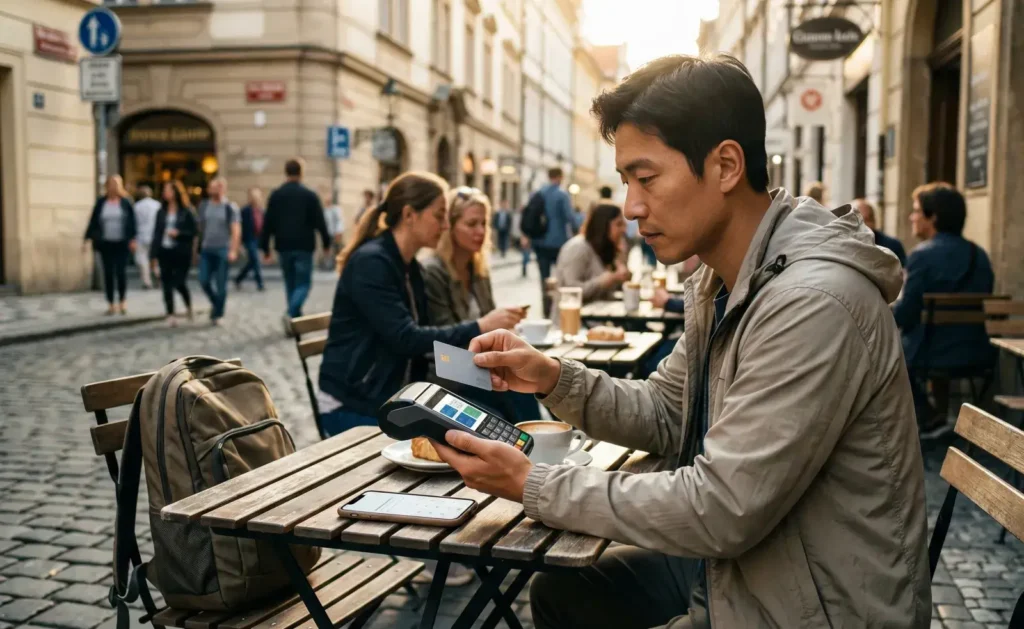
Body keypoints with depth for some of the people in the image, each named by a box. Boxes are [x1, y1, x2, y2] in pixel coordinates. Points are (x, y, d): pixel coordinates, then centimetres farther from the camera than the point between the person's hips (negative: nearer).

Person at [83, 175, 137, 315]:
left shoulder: (126, 202, -1)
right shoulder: (100, 202, 3)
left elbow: (132, 222, -2)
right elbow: (93, 221, 3)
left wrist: (133, 239, -9)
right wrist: (87, 239, -2)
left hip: (122, 244, -2)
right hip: (105, 244, 2)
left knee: (121, 272, 0)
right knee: (108, 273, 4)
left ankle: (122, 303, 15)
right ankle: (110, 304, 11)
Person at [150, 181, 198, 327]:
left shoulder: (186, 211, -3)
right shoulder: (161, 212, 9)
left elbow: (195, 230, -4)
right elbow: (156, 233, 8)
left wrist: (178, 233, -17)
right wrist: (154, 253, 3)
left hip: (181, 253, -4)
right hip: (164, 252, 4)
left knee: (179, 282, 0)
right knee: (167, 284, 1)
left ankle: (188, 305, 30)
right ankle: (170, 315, 7)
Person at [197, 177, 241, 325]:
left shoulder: (230, 207, -3)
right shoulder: (204, 206, 9)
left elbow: (236, 230, -8)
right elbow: (200, 226, 12)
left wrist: (233, 250, -17)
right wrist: (197, 246, 8)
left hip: (223, 250, -4)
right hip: (206, 249, 4)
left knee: (221, 284, 0)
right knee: (204, 281, -1)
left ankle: (217, 314, 12)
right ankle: (215, 302, 26)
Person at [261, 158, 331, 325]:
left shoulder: (275, 195, 3)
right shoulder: (310, 195, -5)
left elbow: (268, 223, 2)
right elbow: (319, 222, -5)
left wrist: (265, 246, 7)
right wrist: (326, 242, 5)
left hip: (283, 246, 3)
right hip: (304, 246, -3)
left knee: (290, 283, 14)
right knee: (303, 283, 1)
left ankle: (296, 318, 18)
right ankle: (292, 314, -22)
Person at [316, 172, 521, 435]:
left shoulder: (410, 267, 9)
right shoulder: (371, 262, -19)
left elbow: (422, 333, 8)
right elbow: (405, 338, -24)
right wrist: (479, 327, -23)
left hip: (394, 399, 8)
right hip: (353, 407, -8)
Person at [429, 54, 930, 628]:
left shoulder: (813, 303, -28)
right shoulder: (720, 283, 2)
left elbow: (720, 509, -27)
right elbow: (664, 414, 11)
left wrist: (532, 486, -20)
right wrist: (557, 380, -6)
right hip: (737, 564, 8)